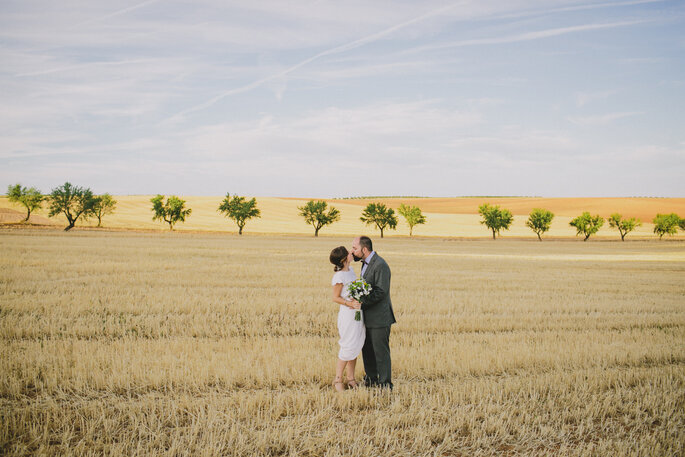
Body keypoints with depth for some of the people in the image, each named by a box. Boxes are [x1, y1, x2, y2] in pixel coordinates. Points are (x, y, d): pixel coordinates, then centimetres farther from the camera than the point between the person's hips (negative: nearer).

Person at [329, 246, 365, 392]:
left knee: (356, 346, 12)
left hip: (357, 313, 8)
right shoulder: (339, 276, -17)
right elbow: (336, 297, -12)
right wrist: (350, 304, -23)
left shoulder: (351, 270, 7)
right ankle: (337, 380, 8)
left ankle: (350, 378, 22)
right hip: (347, 314, -8)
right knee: (348, 347, -4)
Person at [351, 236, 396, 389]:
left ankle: (385, 384, 6)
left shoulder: (380, 265, -19)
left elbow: (381, 292, -23)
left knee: (381, 352, -2)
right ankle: (371, 379, 30)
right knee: (367, 350, 17)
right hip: (368, 317, 10)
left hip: (379, 318, -10)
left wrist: (361, 303, -22)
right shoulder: (366, 263, 12)